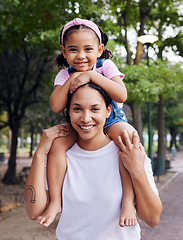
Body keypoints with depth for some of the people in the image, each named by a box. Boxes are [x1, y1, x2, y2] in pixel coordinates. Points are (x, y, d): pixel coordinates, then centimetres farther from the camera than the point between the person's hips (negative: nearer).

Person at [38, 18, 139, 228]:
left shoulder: (105, 66, -10)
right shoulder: (64, 74, -5)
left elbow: (121, 95, -26)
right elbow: (56, 106, -18)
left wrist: (92, 75, -30)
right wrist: (71, 79, -22)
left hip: (110, 119, -2)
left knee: (129, 136, -34)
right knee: (57, 143, -26)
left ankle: (128, 200, -31)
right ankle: (55, 201, -16)